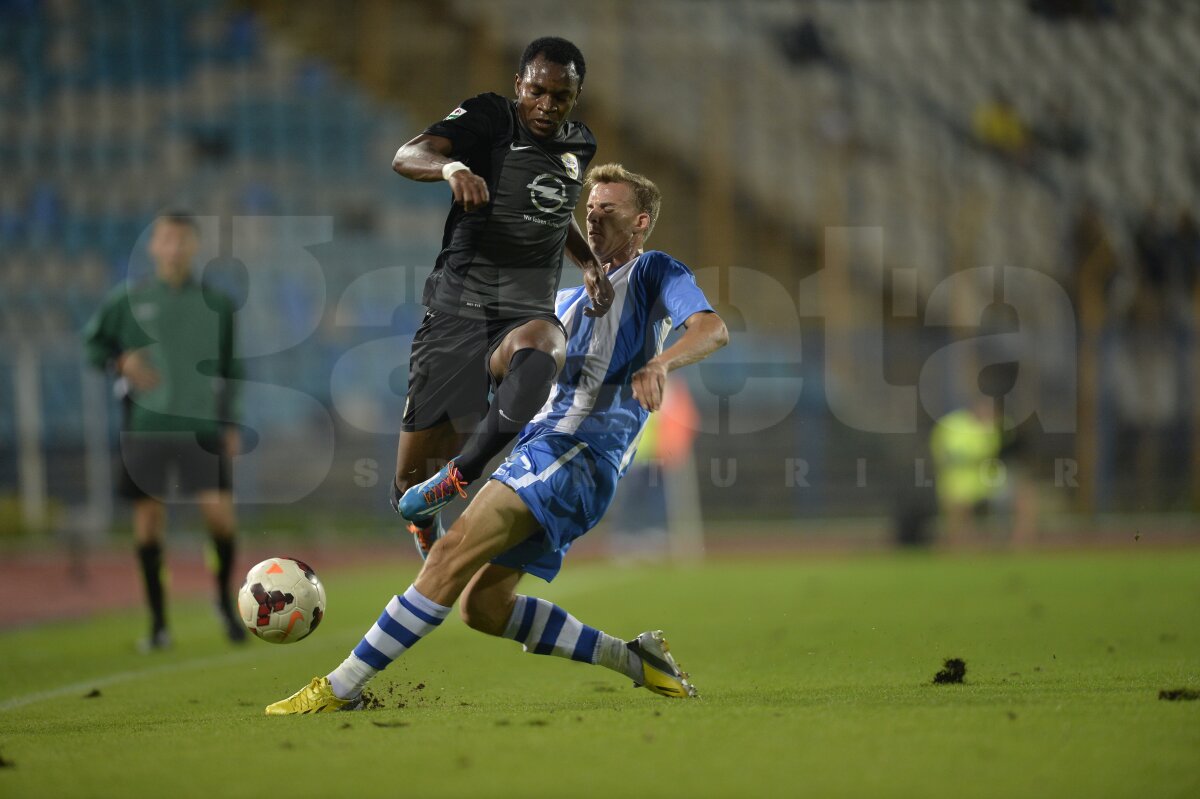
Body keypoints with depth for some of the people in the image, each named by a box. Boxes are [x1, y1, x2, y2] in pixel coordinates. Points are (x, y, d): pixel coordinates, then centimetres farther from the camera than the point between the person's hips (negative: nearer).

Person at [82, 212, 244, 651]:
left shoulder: (218, 303, 6)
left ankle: (224, 598, 14)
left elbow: (231, 368, 13)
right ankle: (158, 621, 13)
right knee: (149, 516, 2)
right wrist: (121, 361, -9)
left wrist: (231, 424, 8)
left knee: (219, 511, -12)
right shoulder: (127, 300, 2)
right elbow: (92, 342, 12)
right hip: (145, 425, 0)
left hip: (202, 426, 0)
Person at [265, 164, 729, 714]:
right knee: (483, 605, 1)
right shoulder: (572, 299, 30)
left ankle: (340, 688, -25)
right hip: (544, 447, 10)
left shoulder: (654, 273, 5)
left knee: (454, 552, -21)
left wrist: (657, 364, -33)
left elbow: (712, 329, -14)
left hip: (577, 454, -10)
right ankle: (636, 660, 8)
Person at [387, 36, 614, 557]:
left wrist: (590, 266, 16)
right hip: (456, 312, -2)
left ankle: (459, 476, -27)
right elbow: (406, 157, -20)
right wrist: (453, 167, -41)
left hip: (527, 313, 2)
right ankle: (427, 528, 37)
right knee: (410, 487, 0)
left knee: (537, 351, -40)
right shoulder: (489, 119, -4)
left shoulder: (579, 145, 12)